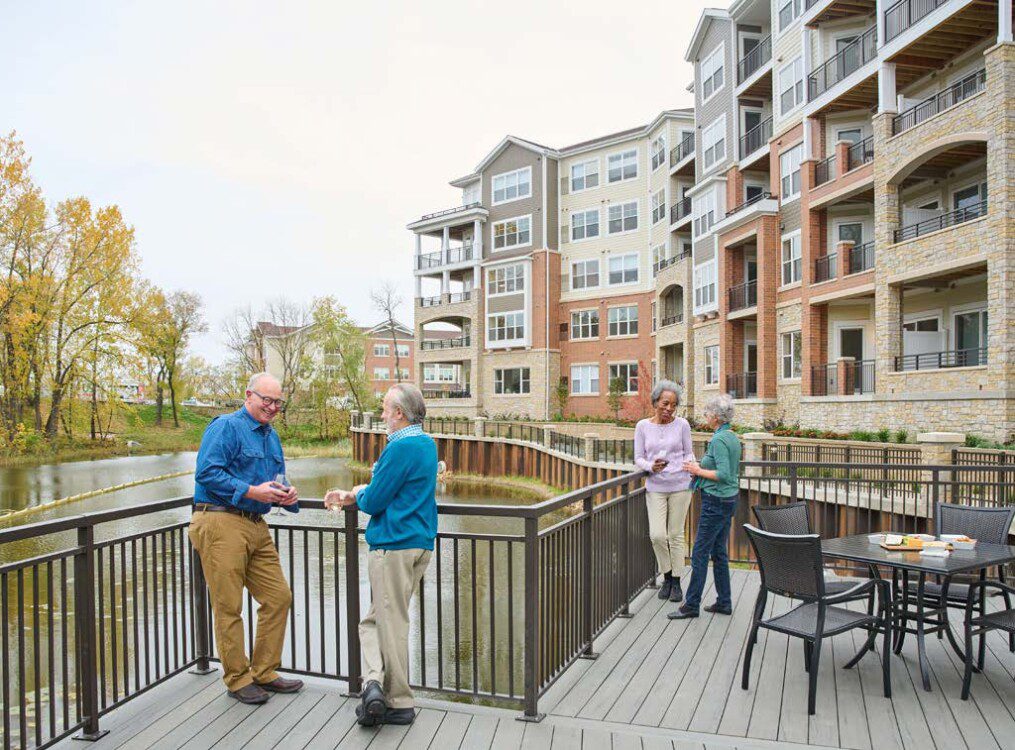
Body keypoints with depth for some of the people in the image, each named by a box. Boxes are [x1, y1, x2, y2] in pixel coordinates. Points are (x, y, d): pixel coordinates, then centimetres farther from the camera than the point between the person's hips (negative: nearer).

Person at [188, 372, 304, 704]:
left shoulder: (271, 436, 19)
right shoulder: (226, 427, -7)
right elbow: (207, 472, -17)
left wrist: (286, 495, 1)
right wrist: (253, 492, -21)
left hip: (256, 527, 8)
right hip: (221, 524, -8)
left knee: (278, 598, 9)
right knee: (229, 608, 1)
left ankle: (264, 672, 23)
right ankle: (238, 679, 16)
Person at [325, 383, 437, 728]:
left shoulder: (400, 447, -18)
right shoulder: (427, 443, 12)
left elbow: (374, 502, -15)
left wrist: (358, 493, 7)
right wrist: (351, 497, 15)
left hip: (393, 547, -9)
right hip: (421, 544, 9)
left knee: (390, 623, 2)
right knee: (375, 619, 16)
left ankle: (399, 703, 11)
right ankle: (374, 685, 11)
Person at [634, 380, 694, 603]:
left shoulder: (681, 424, -2)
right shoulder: (643, 426, 0)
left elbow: (688, 453, 6)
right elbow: (638, 457, 2)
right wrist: (651, 467, -18)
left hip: (679, 486, 0)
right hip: (655, 487, 1)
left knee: (676, 535, 7)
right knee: (657, 535, -5)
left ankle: (676, 582, 22)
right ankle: (667, 576, 20)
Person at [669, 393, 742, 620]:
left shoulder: (718, 440, -19)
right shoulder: (733, 437, 10)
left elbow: (724, 475, -25)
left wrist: (699, 471, -13)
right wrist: (701, 470, 13)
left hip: (716, 501, -10)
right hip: (729, 499, 10)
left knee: (700, 553, -2)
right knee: (719, 552, 15)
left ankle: (691, 605, 5)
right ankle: (724, 602, 22)